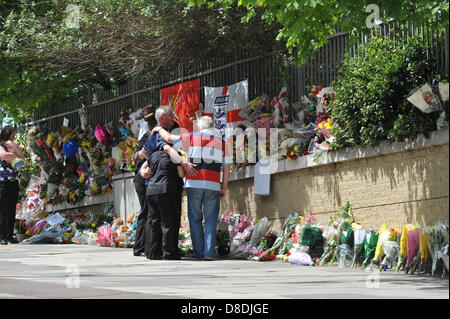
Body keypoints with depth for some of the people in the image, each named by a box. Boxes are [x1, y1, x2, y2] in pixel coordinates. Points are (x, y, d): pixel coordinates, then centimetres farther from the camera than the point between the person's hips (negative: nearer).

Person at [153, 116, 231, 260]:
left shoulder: (191, 138, 4)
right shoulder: (221, 142, 10)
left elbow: (169, 138, 5)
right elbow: (226, 168, 7)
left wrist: (159, 129, 25)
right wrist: (224, 187, 13)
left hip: (194, 183, -1)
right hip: (213, 185, 1)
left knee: (195, 219, 7)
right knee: (210, 219, 4)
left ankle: (198, 251, 2)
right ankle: (209, 252, -6)